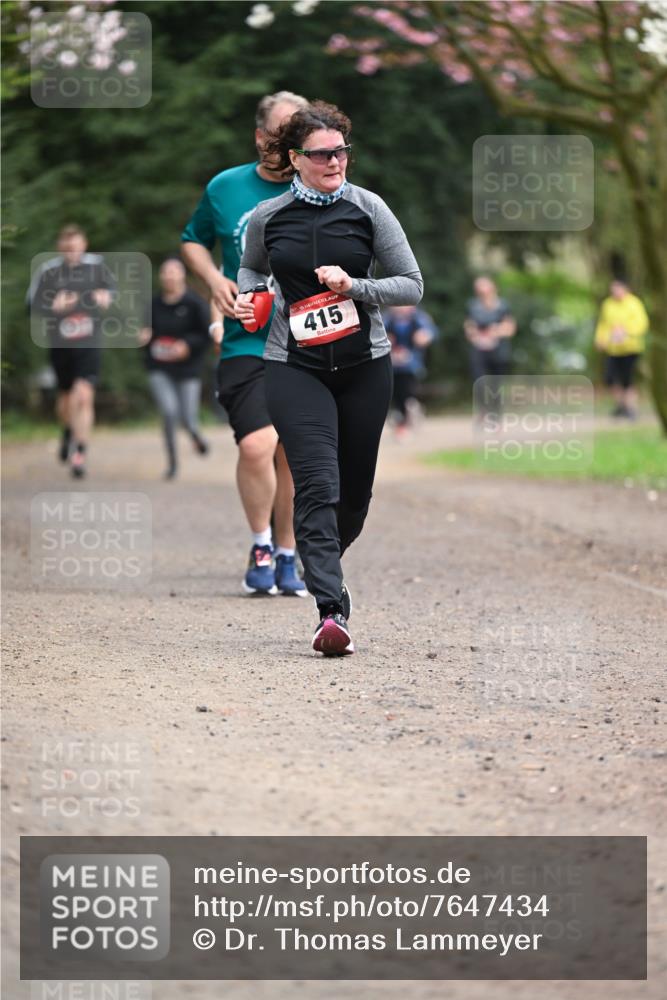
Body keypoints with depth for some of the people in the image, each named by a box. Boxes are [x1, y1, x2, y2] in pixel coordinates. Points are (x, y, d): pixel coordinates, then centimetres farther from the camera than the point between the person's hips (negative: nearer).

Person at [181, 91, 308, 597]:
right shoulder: (225, 188, 3)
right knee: (256, 445, -17)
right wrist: (215, 279, 0)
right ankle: (261, 546, 4)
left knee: (292, 455, 6)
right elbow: (194, 240, 19)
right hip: (246, 342, -1)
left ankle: (287, 555, 23)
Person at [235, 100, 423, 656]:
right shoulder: (268, 217, 2)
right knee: (317, 485, -16)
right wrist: (247, 297, 3)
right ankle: (332, 611, -22)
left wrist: (353, 286, -14)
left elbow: (412, 285, 1)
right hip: (294, 366, -1)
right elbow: (252, 267, 25)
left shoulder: (368, 208, -1)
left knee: (355, 490, 10)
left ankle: (322, 564, 40)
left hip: (364, 365, 1)